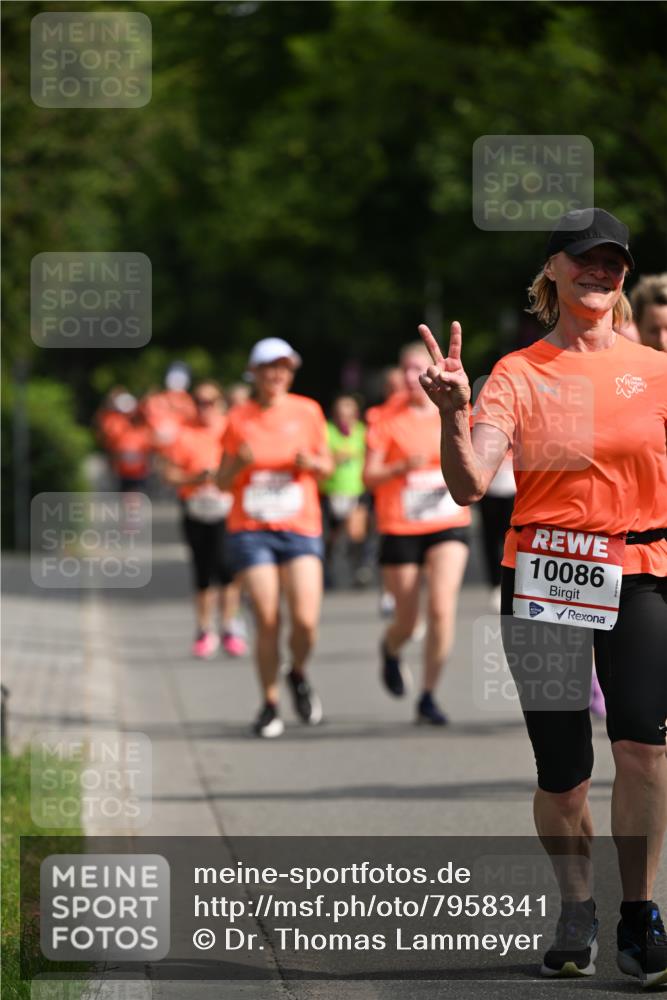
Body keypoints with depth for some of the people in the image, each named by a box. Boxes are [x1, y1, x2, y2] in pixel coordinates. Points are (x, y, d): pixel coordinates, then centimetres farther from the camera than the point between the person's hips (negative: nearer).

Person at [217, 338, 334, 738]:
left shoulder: (307, 411, 4)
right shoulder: (239, 419, 4)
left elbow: (328, 466, 12)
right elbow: (223, 482, 8)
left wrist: (312, 462, -10)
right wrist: (239, 464, -13)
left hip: (301, 529, 0)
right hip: (251, 529, 0)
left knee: (305, 620, -14)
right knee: (268, 621, -6)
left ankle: (298, 674, 18)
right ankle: (270, 704, 10)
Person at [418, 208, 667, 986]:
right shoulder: (520, 373, 1)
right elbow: (469, 485, -12)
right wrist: (453, 413, -28)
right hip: (541, 573, -1)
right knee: (561, 772, 4)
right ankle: (576, 910, 27)